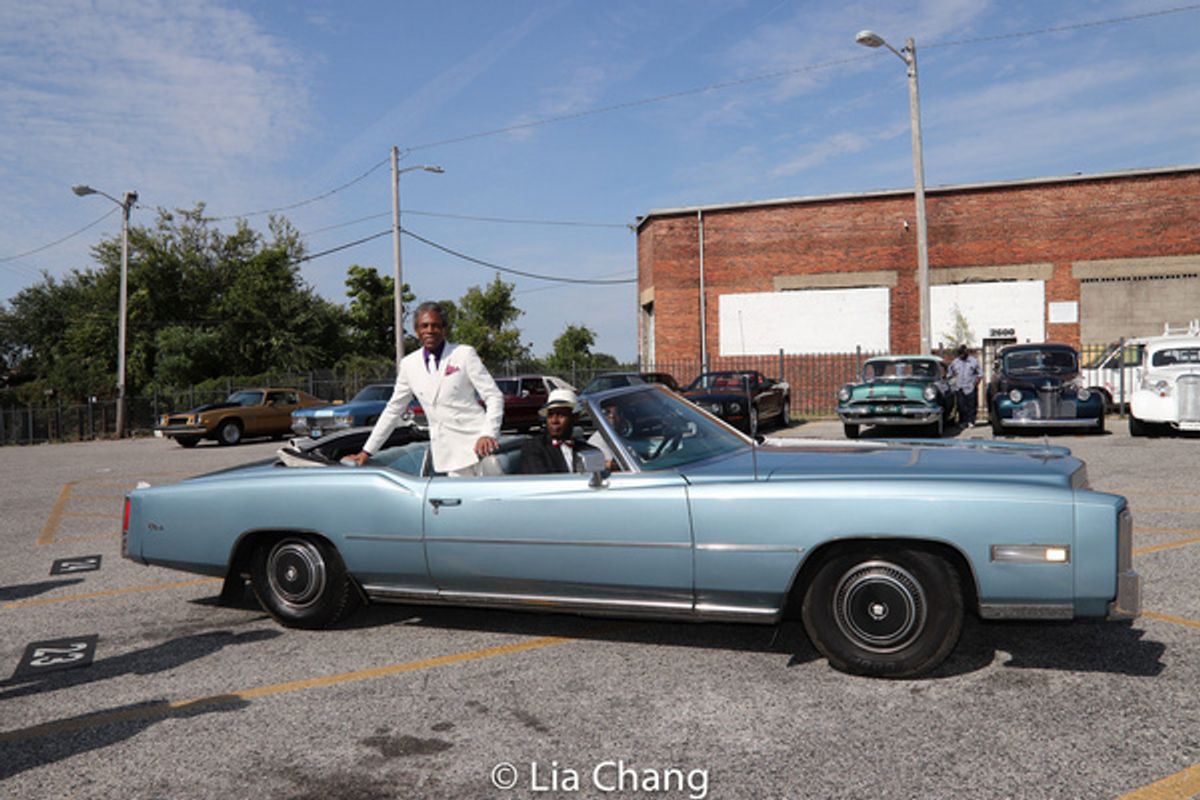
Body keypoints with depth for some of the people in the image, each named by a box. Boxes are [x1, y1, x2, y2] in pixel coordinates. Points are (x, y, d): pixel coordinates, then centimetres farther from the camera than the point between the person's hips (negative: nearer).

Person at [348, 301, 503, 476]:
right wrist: (367, 451, 17)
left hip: (477, 444, -2)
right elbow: (393, 410, 18)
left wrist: (488, 434, -18)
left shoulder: (465, 354, 2)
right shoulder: (408, 364, 11)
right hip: (451, 454, 2)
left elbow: (494, 396, -1)